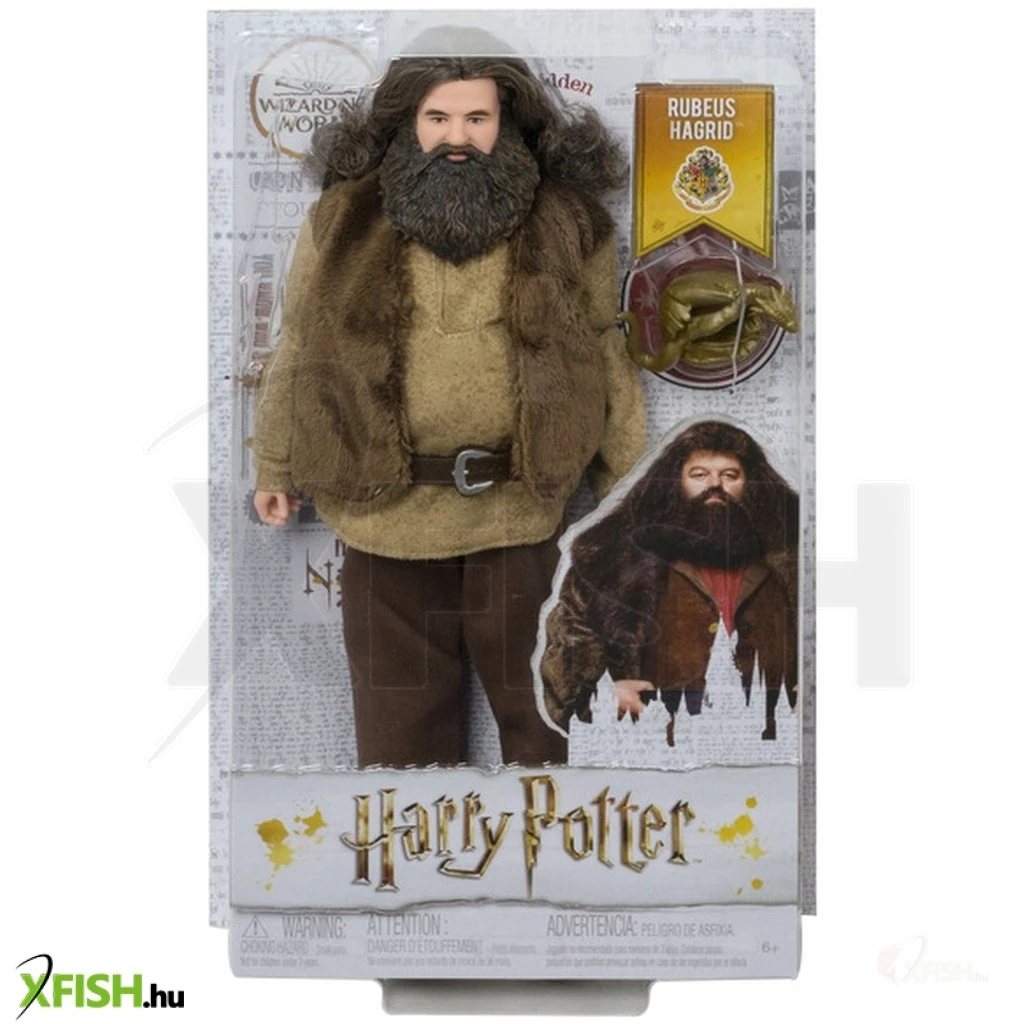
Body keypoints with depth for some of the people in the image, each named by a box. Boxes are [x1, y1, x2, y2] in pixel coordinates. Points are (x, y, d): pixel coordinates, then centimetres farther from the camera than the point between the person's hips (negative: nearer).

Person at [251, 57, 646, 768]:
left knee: (544, 707, 15)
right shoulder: (344, 221, 1)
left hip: (521, 519, 0)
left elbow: (604, 355, 4)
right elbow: (299, 351, 9)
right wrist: (275, 467, 14)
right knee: (401, 721, 16)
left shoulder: (564, 225, 0)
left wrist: (627, 485, 5)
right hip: (387, 520, 1)